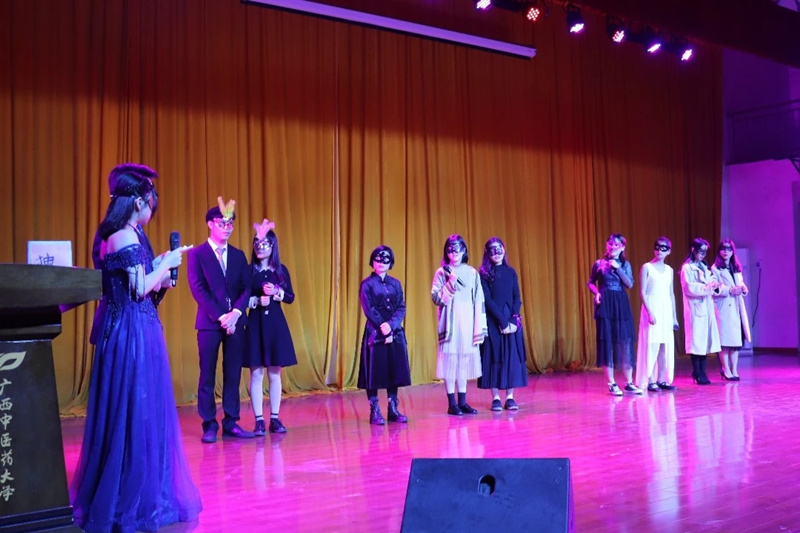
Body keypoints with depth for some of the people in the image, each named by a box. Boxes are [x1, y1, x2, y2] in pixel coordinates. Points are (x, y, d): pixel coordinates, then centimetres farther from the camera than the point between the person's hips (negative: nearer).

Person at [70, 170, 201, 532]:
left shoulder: (111, 236, 14)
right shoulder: (128, 237, -14)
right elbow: (140, 289, -17)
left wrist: (158, 267, 19)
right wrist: (166, 264, -4)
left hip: (119, 328, 10)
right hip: (135, 330, -9)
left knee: (118, 412, 15)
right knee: (138, 411, -3)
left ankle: (107, 497, 25)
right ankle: (135, 502, 5)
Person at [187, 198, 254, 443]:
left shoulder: (238, 255, 13)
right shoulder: (197, 254, 0)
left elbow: (246, 288, 6)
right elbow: (198, 290, -8)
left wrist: (236, 312, -11)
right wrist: (220, 316, -14)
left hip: (235, 321, 4)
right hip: (209, 322, -4)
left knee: (233, 374, 5)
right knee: (207, 375, 0)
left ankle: (231, 423, 11)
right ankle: (209, 425, 6)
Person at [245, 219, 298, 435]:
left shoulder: (281, 270, 6)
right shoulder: (249, 270, 1)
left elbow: (290, 297, 6)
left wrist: (277, 292, -12)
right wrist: (256, 300, -16)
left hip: (276, 323, 2)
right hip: (255, 324, -2)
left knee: (275, 373, 6)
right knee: (256, 374, -2)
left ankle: (275, 419, 12)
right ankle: (259, 421, 3)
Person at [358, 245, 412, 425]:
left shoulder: (395, 284, 10)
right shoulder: (367, 284, -1)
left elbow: (401, 308, 2)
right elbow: (369, 310, -7)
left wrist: (391, 325, -14)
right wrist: (383, 329, -14)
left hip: (395, 333, 4)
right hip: (375, 334, -4)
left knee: (395, 371, 6)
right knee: (374, 372, -2)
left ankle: (393, 410, 14)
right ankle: (374, 411, 4)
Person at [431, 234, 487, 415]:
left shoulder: (472, 273, 7)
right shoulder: (441, 273, 0)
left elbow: (479, 300, 6)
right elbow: (436, 298, -5)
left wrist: (479, 328, 1)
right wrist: (450, 284, -17)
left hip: (468, 322, 3)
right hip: (450, 322, -3)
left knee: (464, 360, 6)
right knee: (450, 359, -3)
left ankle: (462, 401, 13)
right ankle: (451, 403, 3)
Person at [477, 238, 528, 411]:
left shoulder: (511, 272, 9)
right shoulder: (484, 274, -1)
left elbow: (517, 299, 5)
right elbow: (487, 300, -8)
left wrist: (513, 320, -10)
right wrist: (502, 322, -14)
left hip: (511, 320, 3)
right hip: (492, 321, -3)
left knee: (512, 357, 1)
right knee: (493, 357, -1)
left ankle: (510, 397, 5)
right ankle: (495, 398, 2)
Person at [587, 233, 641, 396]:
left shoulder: (625, 264, 9)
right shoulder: (599, 263, 3)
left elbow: (630, 284, -3)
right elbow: (591, 282, 8)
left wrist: (618, 268, -10)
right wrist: (596, 293, -11)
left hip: (622, 305, 2)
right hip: (605, 304, -2)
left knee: (625, 342, 2)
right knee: (607, 342, -2)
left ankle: (629, 383, 9)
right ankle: (612, 384, 3)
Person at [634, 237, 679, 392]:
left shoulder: (669, 270, 13)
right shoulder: (646, 267, -3)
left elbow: (671, 294, 16)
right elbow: (643, 292, -8)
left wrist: (674, 316, 13)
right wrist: (650, 312, -17)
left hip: (666, 311, 5)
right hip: (652, 310, -5)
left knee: (666, 346, 4)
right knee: (652, 345, -7)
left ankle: (661, 380, 10)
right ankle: (650, 381, -3)